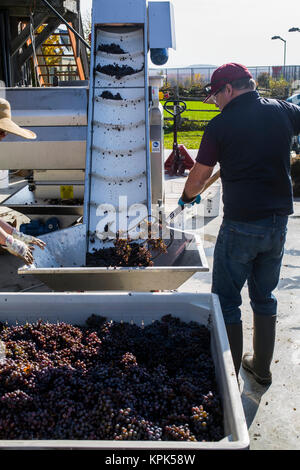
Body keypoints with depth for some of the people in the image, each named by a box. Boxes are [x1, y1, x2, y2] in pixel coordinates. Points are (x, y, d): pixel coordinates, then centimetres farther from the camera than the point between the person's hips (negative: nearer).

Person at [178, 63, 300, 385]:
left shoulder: (220, 125, -8)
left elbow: (198, 178, -2)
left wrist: (187, 197, 18)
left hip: (241, 225, -5)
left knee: (226, 301, 8)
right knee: (265, 298, 19)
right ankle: (261, 368, 33)